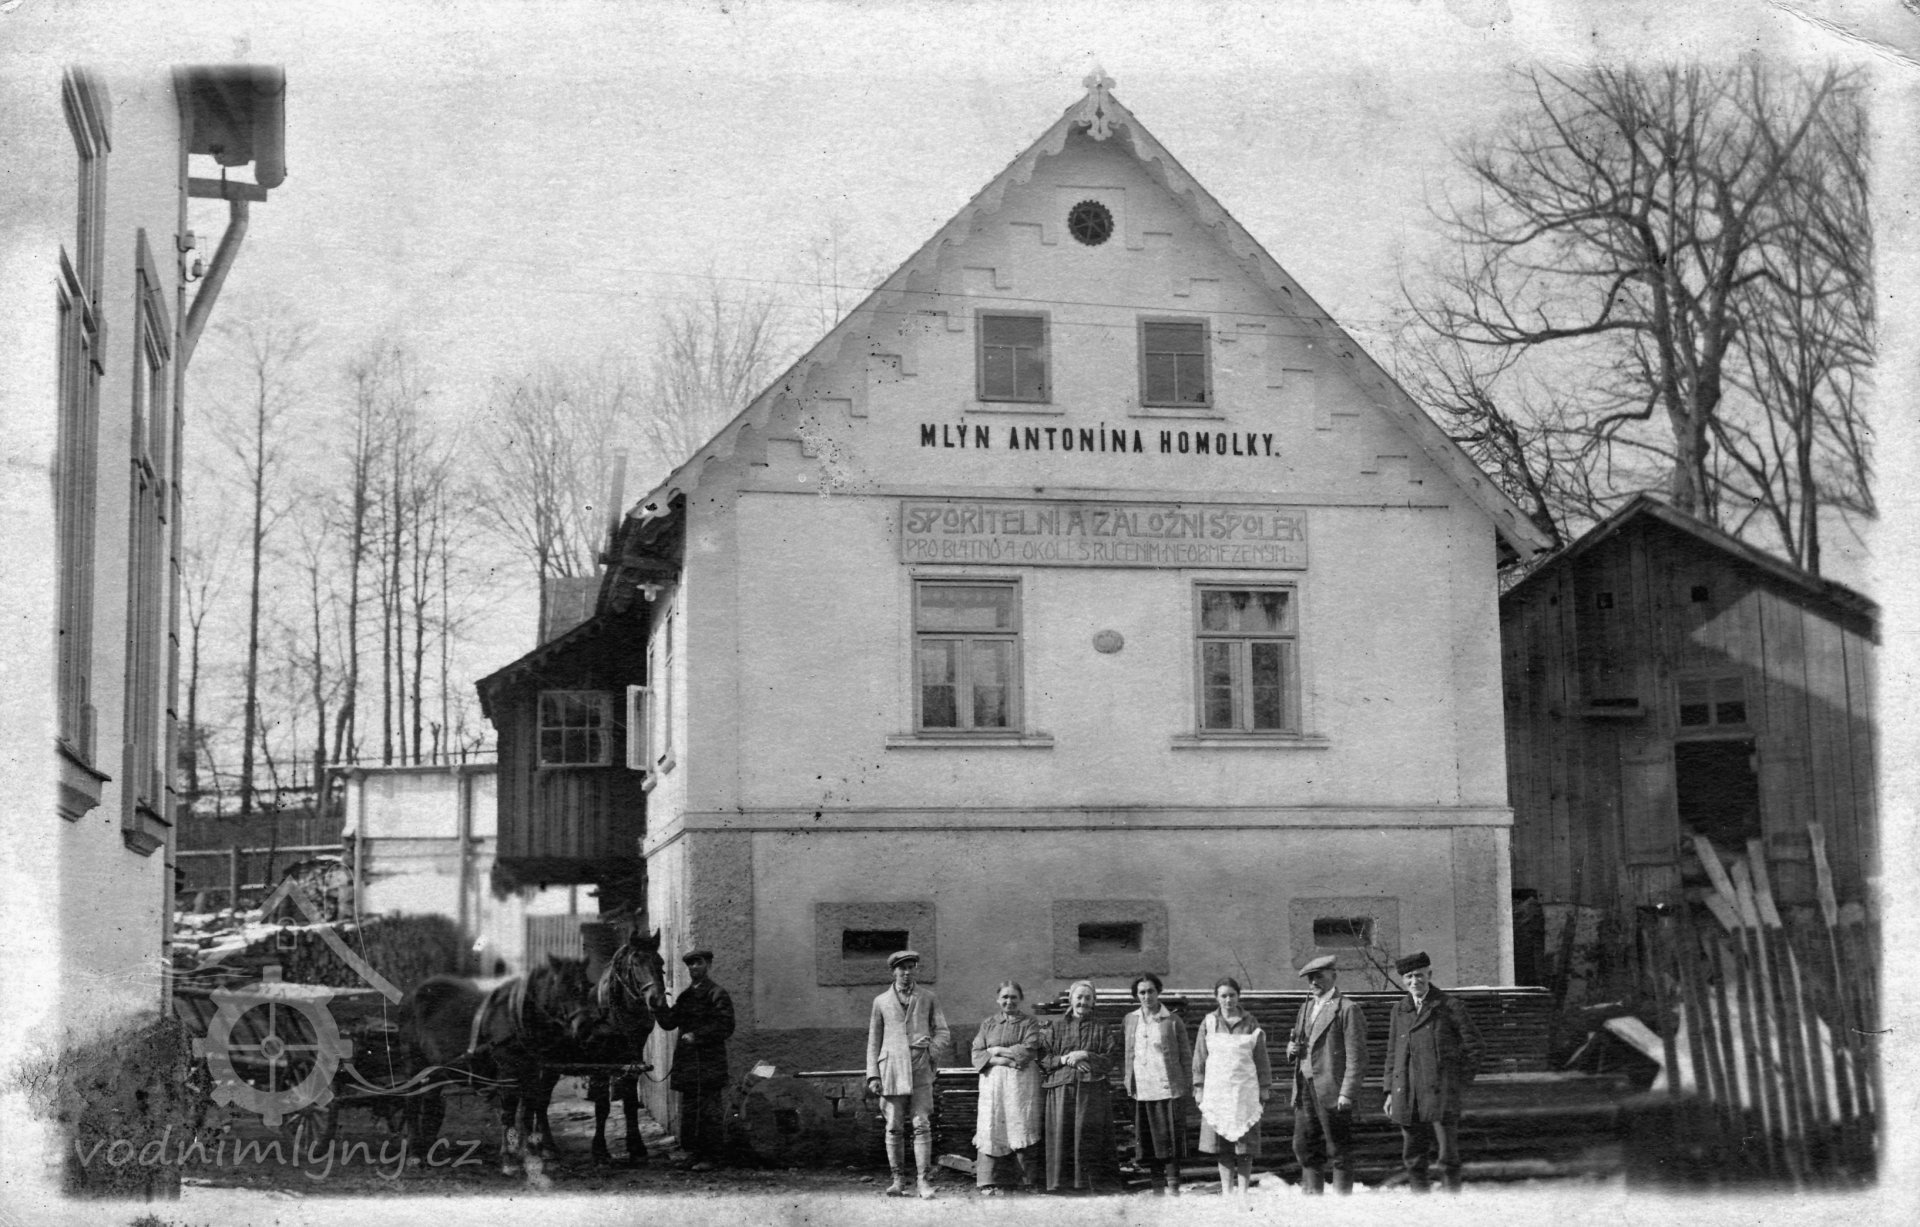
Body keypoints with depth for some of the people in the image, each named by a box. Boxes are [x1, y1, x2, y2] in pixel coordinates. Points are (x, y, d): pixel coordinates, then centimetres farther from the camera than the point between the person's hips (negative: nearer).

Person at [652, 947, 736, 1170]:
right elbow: (669, 1022, 12)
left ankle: (712, 1157, -1)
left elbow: (725, 1027, -12)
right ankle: (693, 1154, 16)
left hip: (710, 1063, -7)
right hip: (686, 1064, 7)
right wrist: (659, 1002, -1)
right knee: (689, 1110, 9)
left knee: (709, 1110, -5)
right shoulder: (685, 995, 17)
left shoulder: (718, 995, -4)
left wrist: (697, 1036, -17)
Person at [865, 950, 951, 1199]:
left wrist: (929, 1046, -11)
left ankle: (924, 1181, -7)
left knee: (922, 1125, -8)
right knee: (894, 1128, 0)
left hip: (920, 1070, -1)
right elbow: (873, 1041, 12)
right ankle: (898, 1180, 9)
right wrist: (873, 1076, 3)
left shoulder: (928, 998, 9)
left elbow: (944, 1035, 11)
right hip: (891, 1071, 1)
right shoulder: (881, 1002, 10)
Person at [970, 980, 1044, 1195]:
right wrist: (998, 1060, -11)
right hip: (993, 1082, 2)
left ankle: (1026, 1176, 0)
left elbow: (1028, 1051, -7)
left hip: (1021, 1082, -2)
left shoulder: (1030, 1023, 8)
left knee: (1020, 1126, -9)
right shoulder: (988, 1023, 14)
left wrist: (996, 1050, -3)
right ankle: (985, 1182, -6)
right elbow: (977, 1055, 5)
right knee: (990, 1129, -5)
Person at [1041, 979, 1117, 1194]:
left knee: (1087, 1135, -7)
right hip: (1062, 1088, 1)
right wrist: (1064, 1059, -9)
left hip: (1092, 1090, -1)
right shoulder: (1058, 1028, 14)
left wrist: (1085, 1055, -10)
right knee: (1062, 1134, -5)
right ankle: (1062, 1181, -2)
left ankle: (1087, 1182, -3)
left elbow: (1109, 1062, 3)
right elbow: (1044, 1060, 8)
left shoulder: (1102, 1029, 12)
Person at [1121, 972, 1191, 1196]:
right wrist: (1126, 1081, 8)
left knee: (1171, 1136, -3)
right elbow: (1123, 1053, 17)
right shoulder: (1129, 1021, 10)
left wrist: (1187, 1087, 0)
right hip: (1142, 1089, 3)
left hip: (1169, 1087, -3)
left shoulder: (1173, 1022, 2)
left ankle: (1173, 1184, 5)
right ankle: (1157, 1184, 13)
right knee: (1148, 1138, 4)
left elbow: (1185, 1056, 4)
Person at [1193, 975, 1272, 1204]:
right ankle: (1226, 1192, 12)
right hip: (1217, 1091, 1)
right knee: (1220, 1145, 3)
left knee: (1245, 1145, 0)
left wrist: (1264, 1089, 4)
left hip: (1244, 1090, -1)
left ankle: (1243, 1192, 7)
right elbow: (1200, 1058, 6)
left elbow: (1261, 1059, 6)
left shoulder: (1250, 1024, 2)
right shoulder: (1208, 1023, 3)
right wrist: (1199, 1089, 3)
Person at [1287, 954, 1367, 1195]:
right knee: (1304, 1147, 10)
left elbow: (1356, 1057, -11)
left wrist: (1347, 1094, -18)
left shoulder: (1348, 1009, -7)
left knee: (1338, 1152, -1)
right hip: (1304, 1089, 8)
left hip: (1331, 1091, -8)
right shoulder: (1307, 1007, 18)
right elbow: (1295, 1040, 29)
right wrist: (1292, 1047, 3)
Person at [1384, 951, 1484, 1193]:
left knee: (1448, 1153, -6)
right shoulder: (1399, 1010, 15)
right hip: (1407, 1091, 4)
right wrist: (1390, 1091, 14)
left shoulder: (1449, 1005, 2)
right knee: (1413, 1155, 6)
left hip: (1441, 1090, -4)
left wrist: (1463, 1081, 1)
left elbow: (1472, 1044, 4)